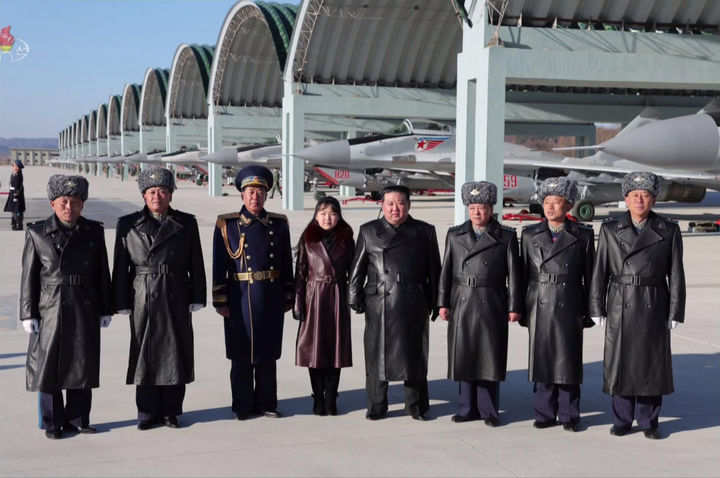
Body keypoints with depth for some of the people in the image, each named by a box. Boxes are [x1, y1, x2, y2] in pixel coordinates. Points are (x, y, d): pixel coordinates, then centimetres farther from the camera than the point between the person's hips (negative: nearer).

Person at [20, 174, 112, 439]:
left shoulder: (94, 231, 4)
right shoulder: (37, 233, -1)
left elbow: (102, 273, 7)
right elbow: (29, 276, 0)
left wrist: (105, 309, 6)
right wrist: (28, 314, -4)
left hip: (85, 310, 2)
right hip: (51, 310, -2)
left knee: (83, 364, 7)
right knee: (48, 365, 3)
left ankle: (77, 418, 20)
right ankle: (52, 422, 15)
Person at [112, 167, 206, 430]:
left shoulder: (186, 223, 5)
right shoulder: (128, 225, 2)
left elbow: (196, 264, 6)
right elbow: (121, 267, 2)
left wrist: (197, 298, 1)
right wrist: (122, 302, -1)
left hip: (176, 300, 1)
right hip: (143, 300, 0)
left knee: (175, 353, 4)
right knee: (145, 354, 4)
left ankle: (171, 410, 16)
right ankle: (148, 411, 15)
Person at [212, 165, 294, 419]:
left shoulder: (279, 224, 7)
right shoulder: (227, 224, -1)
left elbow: (287, 264, 10)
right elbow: (219, 266, -2)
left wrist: (288, 297, 9)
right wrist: (220, 301, -6)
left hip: (271, 299, 2)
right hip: (240, 299, -2)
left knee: (267, 353, 9)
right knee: (241, 354, 4)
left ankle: (266, 403, 20)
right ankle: (243, 406, 15)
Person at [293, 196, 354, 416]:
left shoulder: (346, 240, 5)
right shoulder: (308, 240, 1)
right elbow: (300, 272, 1)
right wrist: (298, 303, -4)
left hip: (337, 298, 1)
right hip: (314, 297, -1)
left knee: (336, 346, 3)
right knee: (314, 347, 3)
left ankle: (331, 398, 13)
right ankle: (318, 398, 13)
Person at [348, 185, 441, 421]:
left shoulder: (424, 231, 8)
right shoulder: (368, 231, 9)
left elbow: (434, 270, 8)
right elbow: (357, 269, 8)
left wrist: (435, 303, 5)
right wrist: (356, 299, 1)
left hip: (413, 304, 0)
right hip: (379, 304, 0)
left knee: (414, 354, 5)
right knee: (378, 353, 3)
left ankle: (416, 405, 17)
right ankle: (376, 406, 14)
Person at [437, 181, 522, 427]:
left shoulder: (506, 237, 3)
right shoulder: (455, 235, 9)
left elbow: (513, 274, 1)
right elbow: (446, 271, 8)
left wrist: (514, 306, -4)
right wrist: (443, 303, 2)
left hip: (492, 305, -2)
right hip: (462, 305, 2)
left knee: (489, 357, 1)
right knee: (464, 357, 6)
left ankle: (488, 409, 12)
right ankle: (468, 408, 17)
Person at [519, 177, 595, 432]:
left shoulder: (583, 236, 3)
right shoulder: (530, 235, 8)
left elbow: (589, 276, 3)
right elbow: (523, 274, 8)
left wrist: (589, 311, -1)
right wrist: (522, 310, 5)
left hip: (569, 306, -1)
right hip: (539, 306, 2)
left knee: (568, 360, 2)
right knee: (541, 359, 5)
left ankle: (569, 415, 13)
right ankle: (544, 413, 15)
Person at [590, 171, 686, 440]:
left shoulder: (669, 231, 1)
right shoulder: (610, 230, 3)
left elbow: (676, 275, 1)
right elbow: (599, 273, 2)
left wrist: (675, 313, -3)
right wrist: (598, 309, -2)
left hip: (654, 308, 0)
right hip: (620, 307, 0)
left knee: (652, 363, 4)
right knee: (620, 363, 4)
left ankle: (649, 422, 17)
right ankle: (622, 420, 17)